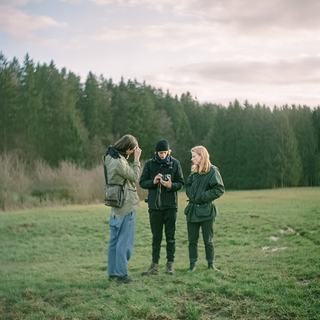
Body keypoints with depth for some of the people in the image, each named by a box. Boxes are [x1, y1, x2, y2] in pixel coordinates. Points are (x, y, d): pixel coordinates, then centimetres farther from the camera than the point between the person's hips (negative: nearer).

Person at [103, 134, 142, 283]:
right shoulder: (118, 162, -22)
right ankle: (121, 274, 3)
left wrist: (129, 155, 4)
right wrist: (136, 159, -10)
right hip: (126, 206, -10)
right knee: (125, 242, -2)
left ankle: (112, 272, 20)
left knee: (115, 240, 14)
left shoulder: (111, 157, 7)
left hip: (116, 206, 10)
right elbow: (135, 177, -13)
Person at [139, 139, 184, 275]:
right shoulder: (149, 164, 2)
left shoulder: (175, 163, 1)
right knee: (156, 236, 7)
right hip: (154, 206, 1)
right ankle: (155, 265, 11)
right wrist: (153, 182, -15)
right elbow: (142, 182, 3)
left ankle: (170, 264, 15)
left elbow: (180, 183, 2)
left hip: (170, 205, -1)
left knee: (170, 236, 6)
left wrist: (171, 185, -18)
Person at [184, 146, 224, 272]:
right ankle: (192, 265, 16)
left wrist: (203, 197, -16)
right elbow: (188, 185, 21)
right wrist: (191, 194, 1)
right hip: (192, 210, 6)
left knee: (208, 240, 5)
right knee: (192, 240, 8)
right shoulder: (194, 171, 10)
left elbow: (219, 190, -14)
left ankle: (211, 264, 18)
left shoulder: (212, 171, -9)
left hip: (206, 211, -6)